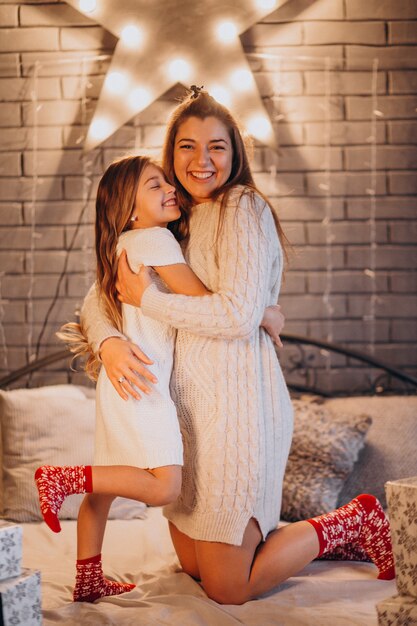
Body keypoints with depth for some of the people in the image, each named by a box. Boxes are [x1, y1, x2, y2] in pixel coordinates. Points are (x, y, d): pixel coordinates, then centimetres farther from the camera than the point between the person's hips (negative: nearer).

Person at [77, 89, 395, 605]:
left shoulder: (243, 207, -10)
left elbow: (239, 315, -22)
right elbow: (99, 296, 8)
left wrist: (147, 299, -15)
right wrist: (109, 341, -13)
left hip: (236, 402, -8)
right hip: (186, 406, 8)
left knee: (228, 591, 2)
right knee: (195, 567, 19)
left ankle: (354, 523, 17)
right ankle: (288, 529, 37)